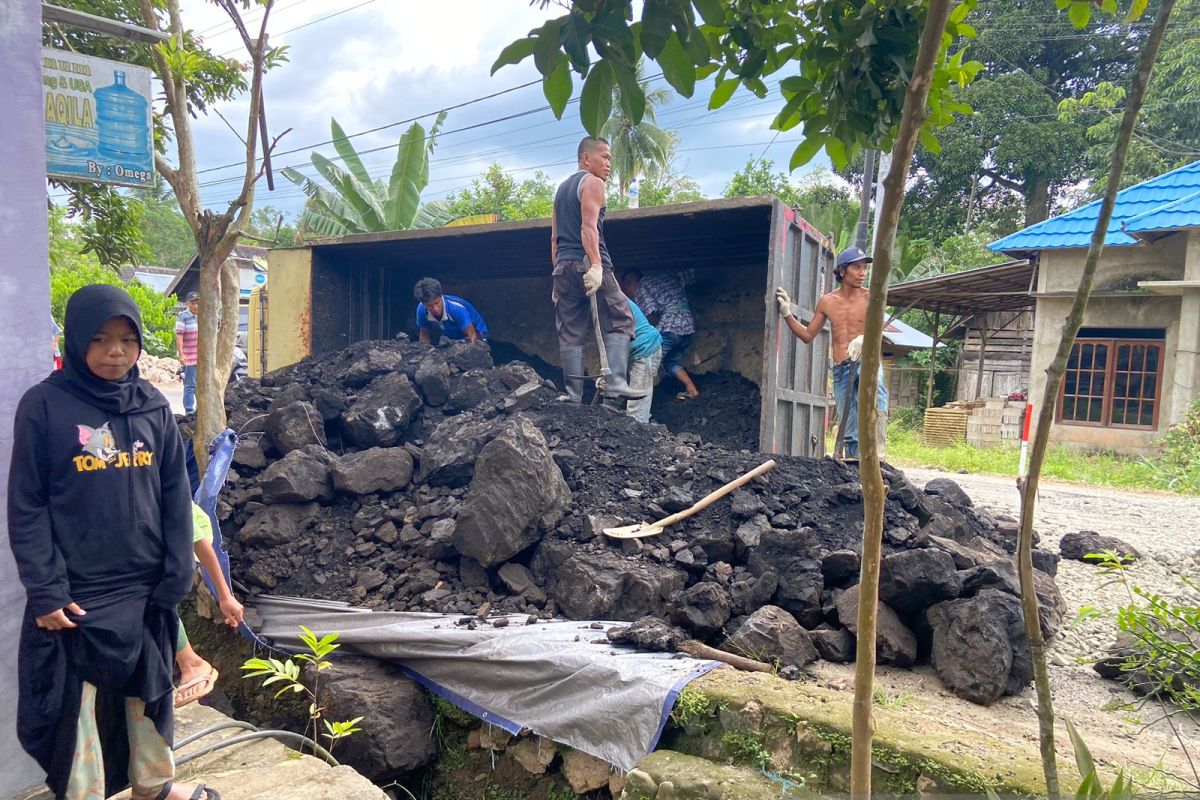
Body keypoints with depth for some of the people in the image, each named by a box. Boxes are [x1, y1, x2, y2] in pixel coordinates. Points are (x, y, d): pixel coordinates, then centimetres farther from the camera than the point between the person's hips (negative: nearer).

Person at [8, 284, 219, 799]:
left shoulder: (155, 408, 3)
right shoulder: (43, 406, -7)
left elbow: (175, 498, 3)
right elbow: (26, 506, -7)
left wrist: (176, 577, -1)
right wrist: (44, 590, -12)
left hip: (146, 590, 4)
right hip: (76, 595, -3)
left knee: (150, 693, 18)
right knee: (78, 705, 8)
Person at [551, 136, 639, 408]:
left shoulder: (561, 189, 26)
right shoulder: (592, 182, 1)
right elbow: (589, 226, -15)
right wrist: (596, 265, -24)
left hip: (563, 267, 8)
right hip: (588, 264, -7)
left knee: (571, 333, 3)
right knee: (619, 321, -2)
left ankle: (573, 396, -2)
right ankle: (615, 386, -17)